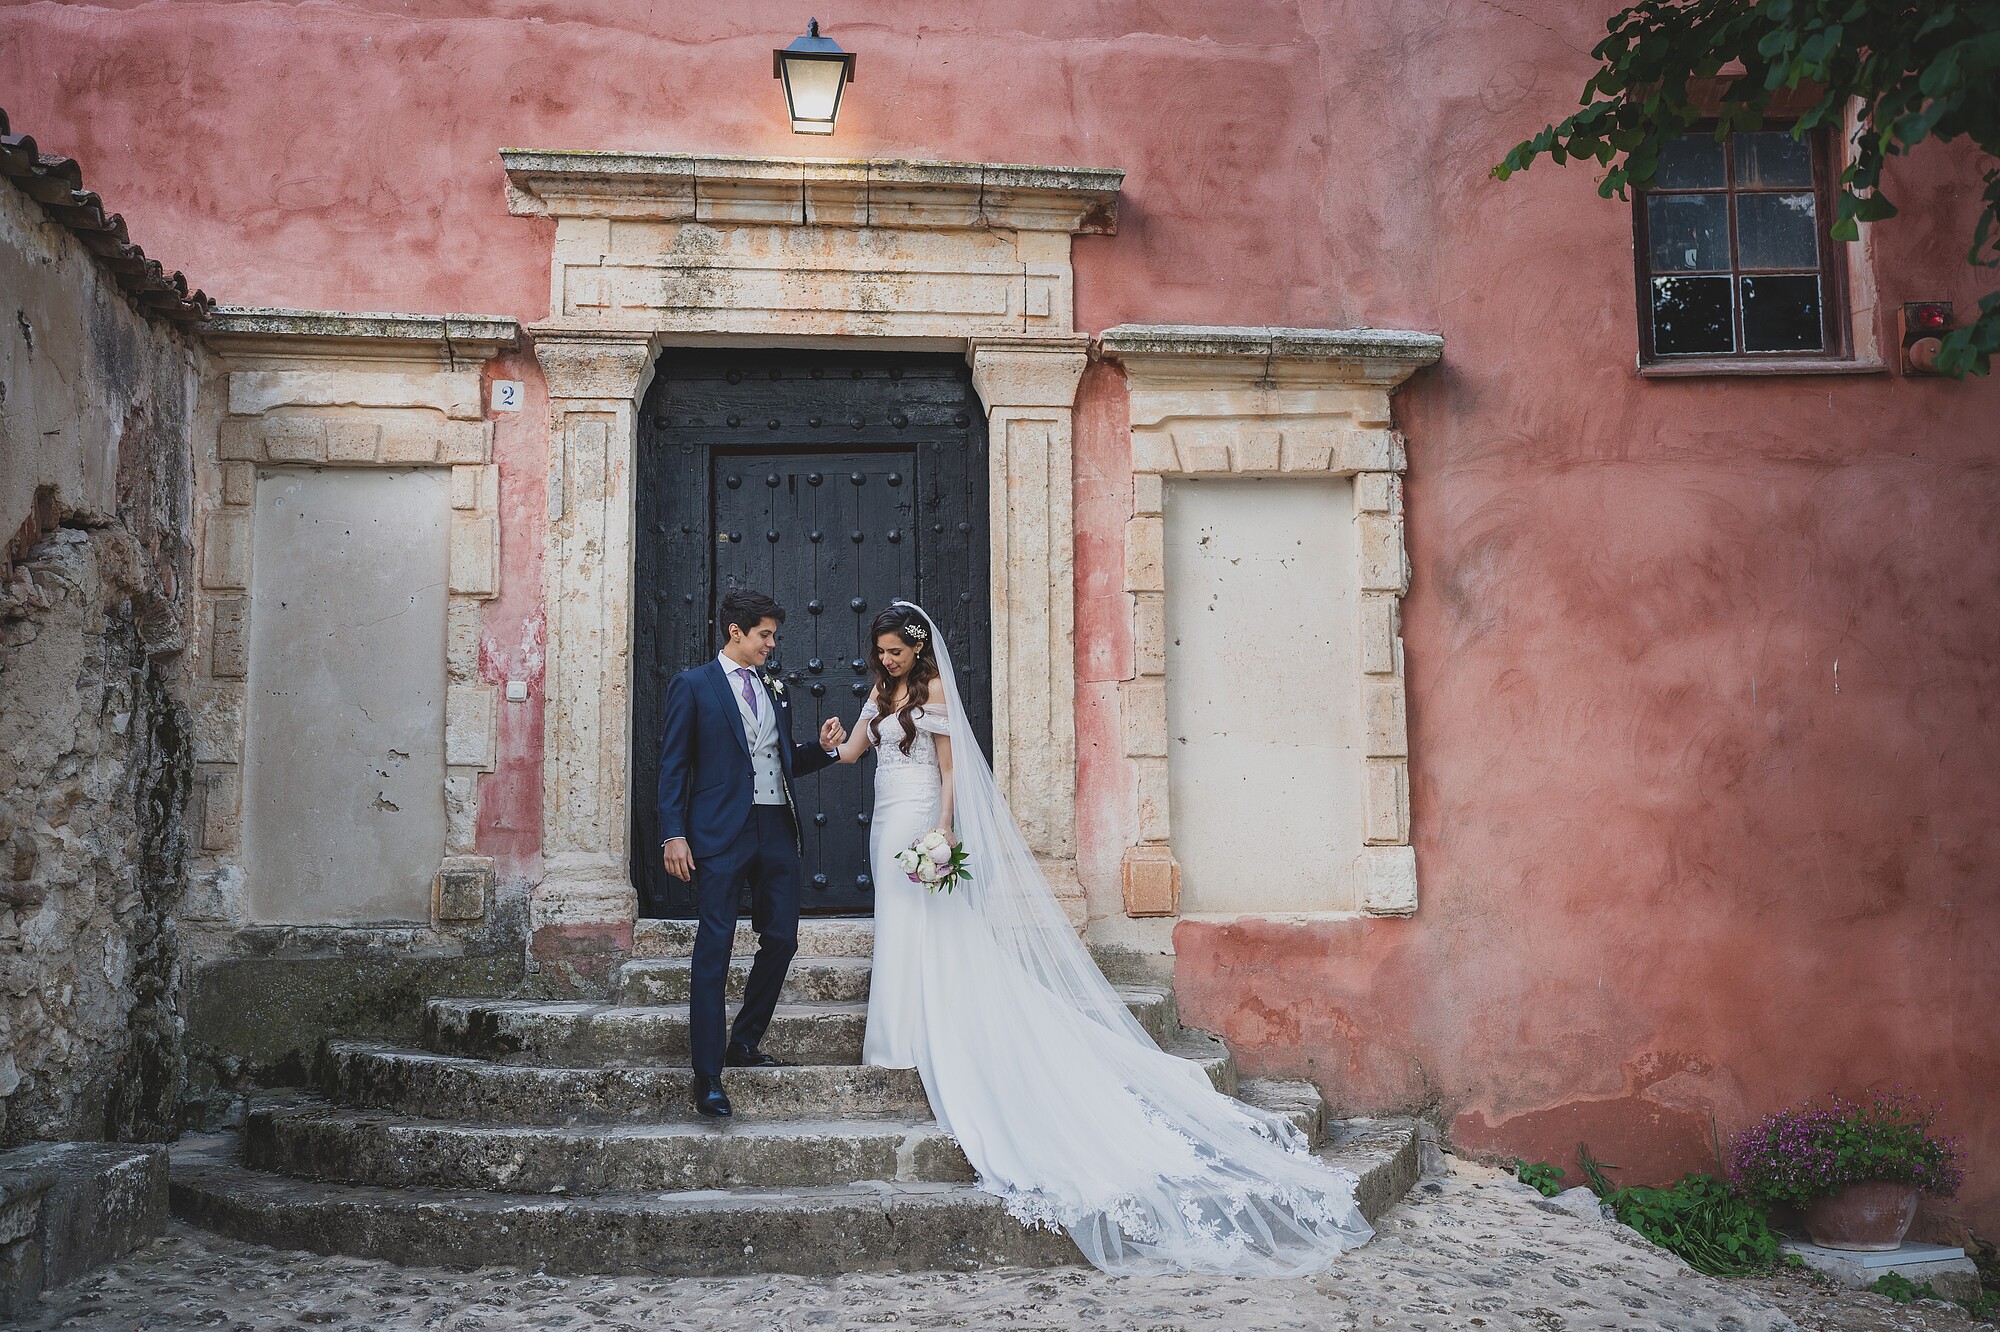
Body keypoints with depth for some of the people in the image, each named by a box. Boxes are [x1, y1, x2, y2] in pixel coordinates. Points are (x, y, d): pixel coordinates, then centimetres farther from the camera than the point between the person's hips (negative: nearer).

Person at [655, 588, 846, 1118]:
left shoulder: (774, 689, 18)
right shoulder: (693, 685, 1)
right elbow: (673, 766, -3)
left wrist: (823, 748, 3)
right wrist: (674, 835, -11)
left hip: (777, 830, 6)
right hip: (721, 833, -6)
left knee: (781, 940, 8)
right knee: (714, 947, -6)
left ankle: (743, 1043, 26)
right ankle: (707, 1074, -2)